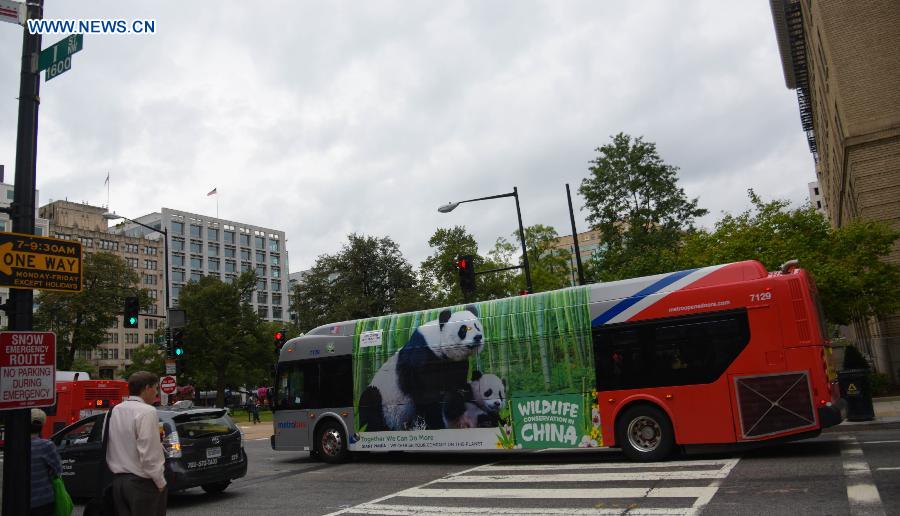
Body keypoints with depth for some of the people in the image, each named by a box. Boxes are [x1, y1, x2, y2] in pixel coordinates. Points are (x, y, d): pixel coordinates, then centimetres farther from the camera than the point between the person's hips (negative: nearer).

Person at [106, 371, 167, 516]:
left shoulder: (115, 411, 8)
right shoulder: (147, 412, -16)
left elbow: (111, 449, 11)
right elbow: (149, 453, -20)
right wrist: (161, 482, -11)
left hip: (118, 480, 8)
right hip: (142, 482, -8)